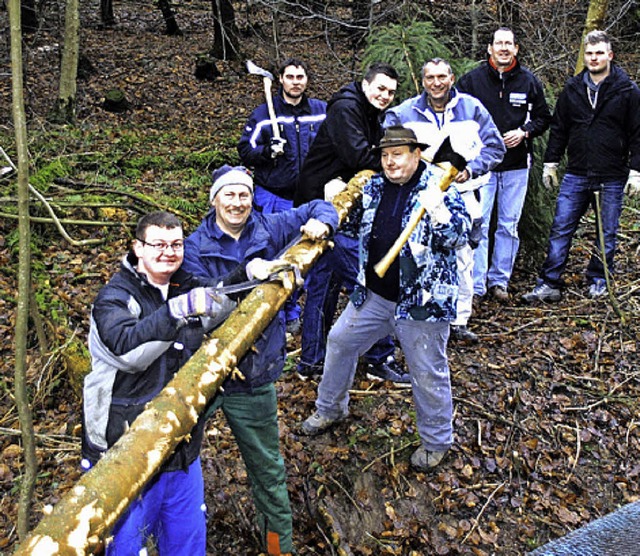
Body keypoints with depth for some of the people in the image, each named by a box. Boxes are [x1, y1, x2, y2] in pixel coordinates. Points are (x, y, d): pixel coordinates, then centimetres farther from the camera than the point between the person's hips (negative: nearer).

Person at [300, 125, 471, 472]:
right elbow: (354, 220, 21)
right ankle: (330, 409, 39)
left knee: (428, 373, 6)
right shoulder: (375, 186, 5)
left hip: (422, 300, -6)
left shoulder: (439, 187, -11)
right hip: (373, 294, 6)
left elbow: (459, 236, -18)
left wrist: (437, 210, -33)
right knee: (340, 341, 16)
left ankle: (436, 441, 30)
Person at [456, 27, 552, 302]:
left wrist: (524, 132, -7)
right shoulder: (471, 79, 1)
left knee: (509, 226, 8)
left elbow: (543, 117, 12)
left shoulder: (529, 81, 6)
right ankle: (475, 285, 4)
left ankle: (499, 280, 20)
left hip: (516, 165, 2)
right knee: (477, 225, -4)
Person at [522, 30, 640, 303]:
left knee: (606, 233, 8)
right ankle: (549, 284, 3)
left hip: (611, 178, -2)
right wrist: (550, 163, 9)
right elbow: (558, 128, 13)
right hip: (576, 175, 2)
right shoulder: (572, 89, 8)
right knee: (560, 229, -1)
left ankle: (598, 281, 24)